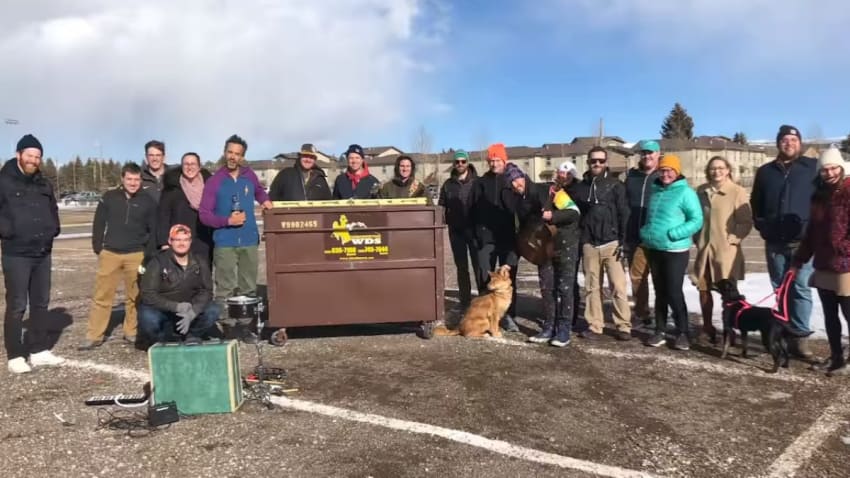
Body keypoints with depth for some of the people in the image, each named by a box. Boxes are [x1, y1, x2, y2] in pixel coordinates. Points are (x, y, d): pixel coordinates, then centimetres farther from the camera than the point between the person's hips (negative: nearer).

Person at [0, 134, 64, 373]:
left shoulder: (44, 184, 12)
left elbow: (53, 210, 22)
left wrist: (52, 230, 9)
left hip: (43, 253, 6)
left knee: (41, 303, 11)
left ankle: (40, 351, 20)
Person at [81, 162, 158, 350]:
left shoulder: (148, 201, 0)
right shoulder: (109, 197, 1)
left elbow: (154, 230, 5)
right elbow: (98, 224, 6)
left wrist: (148, 253, -1)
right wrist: (98, 248, 1)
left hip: (136, 255, 0)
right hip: (110, 254, 0)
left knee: (135, 297, 8)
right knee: (102, 296, 2)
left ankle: (132, 332, 19)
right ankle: (94, 336, 8)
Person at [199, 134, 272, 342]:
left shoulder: (250, 176, 6)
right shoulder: (214, 181, -4)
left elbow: (259, 190, 28)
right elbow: (204, 214, -6)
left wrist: (265, 200, 7)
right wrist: (228, 220, -18)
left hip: (249, 241, 4)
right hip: (225, 243, -4)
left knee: (248, 287, 9)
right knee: (225, 289, -3)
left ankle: (244, 324, 19)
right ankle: (226, 326, 4)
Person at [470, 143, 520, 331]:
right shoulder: (480, 182, 8)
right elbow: (472, 210, 7)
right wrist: (476, 233, -2)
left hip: (508, 237, -1)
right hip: (486, 237, 1)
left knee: (509, 277, 4)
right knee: (485, 278, 2)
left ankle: (508, 316, 12)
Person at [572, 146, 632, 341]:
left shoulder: (615, 185, 2)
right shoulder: (581, 187, 10)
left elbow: (624, 214, -2)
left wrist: (622, 241, -9)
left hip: (611, 243, -3)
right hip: (589, 245, 3)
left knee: (618, 287, -4)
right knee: (592, 287, 6)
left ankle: (624, 326, 3)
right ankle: (595, 325, 13)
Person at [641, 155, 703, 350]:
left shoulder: (686, 192, -9)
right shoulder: (654, 190, 10)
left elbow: (697, 221, -13)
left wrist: (672, 234, -22)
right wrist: (645, 232, 5)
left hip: (675, 250, -6)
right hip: (653, 249, 6)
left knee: (674, 292, -6)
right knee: (660, 292, 12)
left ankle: (682, 333, 8)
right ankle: (660, 331, 20)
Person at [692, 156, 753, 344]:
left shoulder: (738, 192, -8)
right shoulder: (701, 191, 8)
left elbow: (746, 222, -9)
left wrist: (732, 239, -16)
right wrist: (697, 238, 9)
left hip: (727, 250, -5)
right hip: (704, 249, 5)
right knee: (704, 290, 11)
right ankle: (707, 328, 25)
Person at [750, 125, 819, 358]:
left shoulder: (813, 167, 3)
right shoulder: (765, 171, 12)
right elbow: (755, 203, 20)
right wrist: (762, 226, 9)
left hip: (803, 242, -3)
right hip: (775, 243, 3)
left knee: (801, 289, -4)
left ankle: (800, 337, 1)